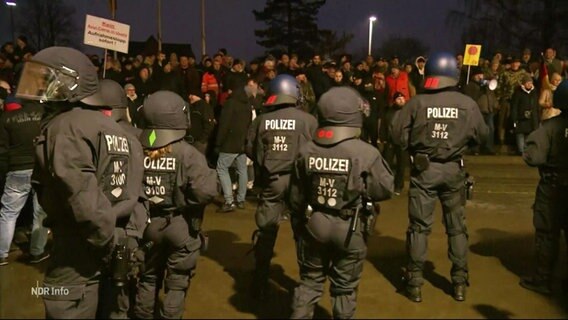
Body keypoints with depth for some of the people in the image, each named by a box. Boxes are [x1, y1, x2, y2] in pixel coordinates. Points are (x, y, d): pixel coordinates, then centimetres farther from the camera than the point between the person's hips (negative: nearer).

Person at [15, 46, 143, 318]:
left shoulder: (65, 127, -15)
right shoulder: (114, 128, 12)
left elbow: (84, 198, -25)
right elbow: (134, 190, 11)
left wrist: (105, 242, -14)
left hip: (81, 247, -9)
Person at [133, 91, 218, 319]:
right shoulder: (187, 153, -20)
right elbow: (206, 192, -27)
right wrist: (210, 175, -7)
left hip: (147, 223, 4)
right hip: (181, 226, -3)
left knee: (148, 278, 25)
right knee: (177, 283, 15)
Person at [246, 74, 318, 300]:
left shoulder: (261, 119, 0)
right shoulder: (308, 120, -7)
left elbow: (250, 150, 5)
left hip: (271, 181, 2)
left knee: (265, 231, 14)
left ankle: (260, 285, 22)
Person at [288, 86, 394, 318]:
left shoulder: (306, 151, -5)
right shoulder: (366, 153, -17)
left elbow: (296, 198, 1)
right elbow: (386, 189, -10)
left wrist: (298, 228, 14)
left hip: (313, 226, 3)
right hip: (350, 230, -3)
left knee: (309, 282, 19)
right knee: (345, 286, 16)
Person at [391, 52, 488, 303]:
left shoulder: (417, 102, -11)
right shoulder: (468, 104, -6)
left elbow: (398, 136, -8)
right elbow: (481, 136, 4)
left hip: (423, 169, -1)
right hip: (453, 170, 2)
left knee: (419, 226, 7)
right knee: (457, 227, 15)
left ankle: (415, 284, 13)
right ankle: (460, 283, 23)